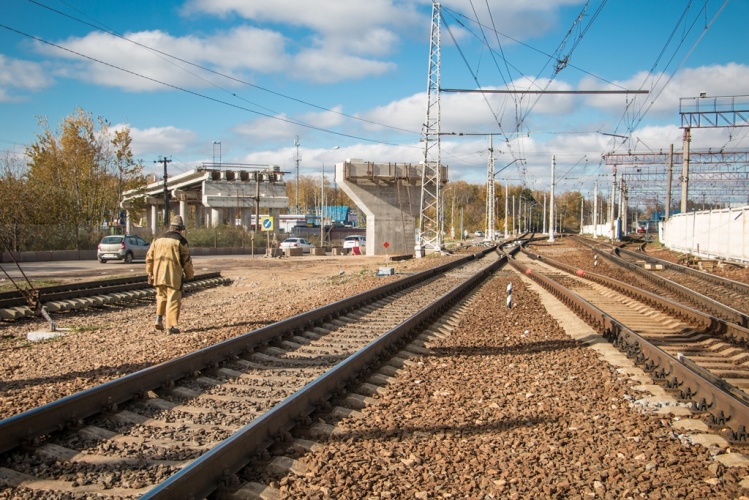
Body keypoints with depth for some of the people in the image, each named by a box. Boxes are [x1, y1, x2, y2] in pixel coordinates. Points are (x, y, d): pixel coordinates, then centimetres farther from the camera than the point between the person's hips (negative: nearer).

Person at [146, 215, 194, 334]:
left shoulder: (158, 239, 13)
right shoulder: (180, 241, -4)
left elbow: (149, 257, 14)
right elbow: (186, 260, -3)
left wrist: (150, 273, 20)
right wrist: (190, 275, 10)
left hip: (158, 275, 5)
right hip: (173, 276, -5)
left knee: (161, 297, 22)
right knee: (173, 299, -1)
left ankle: (159, 319, 10)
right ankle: (171, 325, -3)